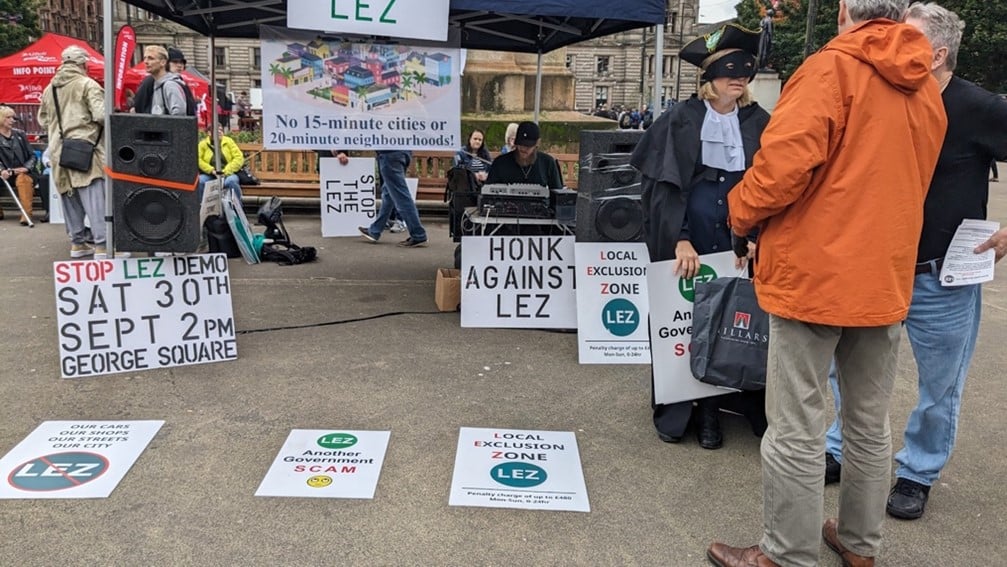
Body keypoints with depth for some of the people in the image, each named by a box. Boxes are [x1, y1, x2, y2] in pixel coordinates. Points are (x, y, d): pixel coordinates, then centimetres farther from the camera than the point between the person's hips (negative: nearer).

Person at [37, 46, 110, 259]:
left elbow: (43, 119, 23)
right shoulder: (87, 84, -6)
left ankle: (77, 243, 20)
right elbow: (102, 115, -16)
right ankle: (101, 245, -13)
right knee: (95, 199, -8)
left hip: (59, 151, 7)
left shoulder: (49, 89, 15)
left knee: (70, 198, 14)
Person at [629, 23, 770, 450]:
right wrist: (679, 239, -15)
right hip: (685, 240, -2)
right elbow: (661, 185, -4)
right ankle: (675, 409, 16)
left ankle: (710, 408, 14)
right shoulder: (680, 121, 1)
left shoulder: (760, 124, 8)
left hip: (740, 242, 2)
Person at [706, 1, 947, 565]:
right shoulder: (926, 86, 10)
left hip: (815, 272, -7)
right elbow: (906, 180, 17)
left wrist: (742, 212, -3)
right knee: (871, 426, 17)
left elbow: (785, 163, -21)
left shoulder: (831, 68, -11)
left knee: (798, 433, 2)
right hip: (886, 276, 7)